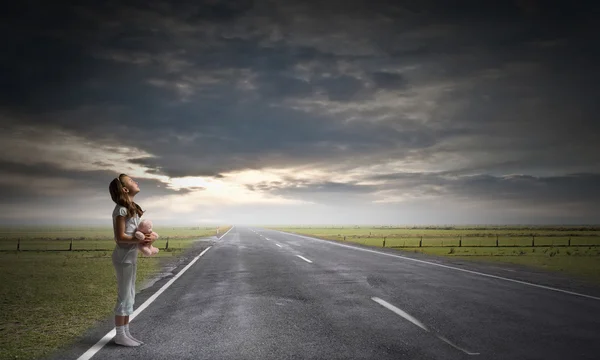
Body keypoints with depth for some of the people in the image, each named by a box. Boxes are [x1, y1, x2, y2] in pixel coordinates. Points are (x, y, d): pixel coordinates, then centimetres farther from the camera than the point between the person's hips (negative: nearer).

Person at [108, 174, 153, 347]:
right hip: (124, 257, -9)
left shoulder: (131, 208, 12)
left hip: (131, 256, 9)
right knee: (124, 297, -1)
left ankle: (125, 333, 24)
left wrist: (145, 238, -2)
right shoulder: (122, 209, -16)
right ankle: (120, 335, 8)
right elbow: (120, 237, -19)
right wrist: (140, 240, -16)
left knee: (129, 296, 15)